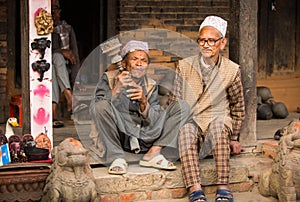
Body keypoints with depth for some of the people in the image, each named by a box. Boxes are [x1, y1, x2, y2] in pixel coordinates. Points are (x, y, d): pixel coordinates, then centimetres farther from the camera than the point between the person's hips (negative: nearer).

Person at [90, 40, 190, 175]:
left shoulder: (151, 86, 7)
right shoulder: (109, 78, -1)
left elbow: (154, 123, -3)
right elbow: (98, 109, -15)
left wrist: (144, 102, -21)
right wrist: (116, 91, -28)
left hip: (145, 139, 3)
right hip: (119, 136, -3)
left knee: (182, 106, -5)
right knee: (100, 105, -30)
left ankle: (154, 153, -14)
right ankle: (117, 158, -21)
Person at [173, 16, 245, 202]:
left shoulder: (232, 70, 6)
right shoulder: (185, 66, 8)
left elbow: (238, 107, 16)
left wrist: (234, 138, 14)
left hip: (218, 122, 0)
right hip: (190, 122, 1)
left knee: (219, 123, -36)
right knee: (186, 129, -35)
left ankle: (223, 187, -39)